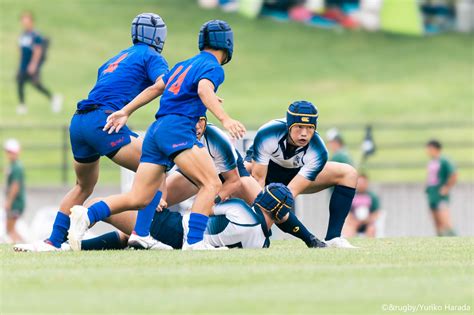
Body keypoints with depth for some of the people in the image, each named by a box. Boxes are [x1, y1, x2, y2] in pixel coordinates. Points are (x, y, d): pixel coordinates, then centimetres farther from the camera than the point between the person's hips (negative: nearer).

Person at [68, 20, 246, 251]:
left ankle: (87, 216, -7)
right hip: (177, 128, -8)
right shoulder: (213, 67, 0)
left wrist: (126, 111, 33)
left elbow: (155, 88, 28)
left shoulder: (184, 65, 25)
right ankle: (194, 242, -28)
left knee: (138, 199, 5)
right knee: (211, 184, -15)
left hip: (156, 129, 8)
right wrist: (225, 119, -33)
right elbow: (204, 89, -20)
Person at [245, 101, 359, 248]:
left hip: (297, 173, 2)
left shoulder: (318, 152, -32)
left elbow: (292, 190, -35)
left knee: (348, 173, -16)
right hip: (266, 169, -2)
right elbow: (258, 178, -33)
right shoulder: (267, 135, -36)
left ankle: (333, 239, -21)